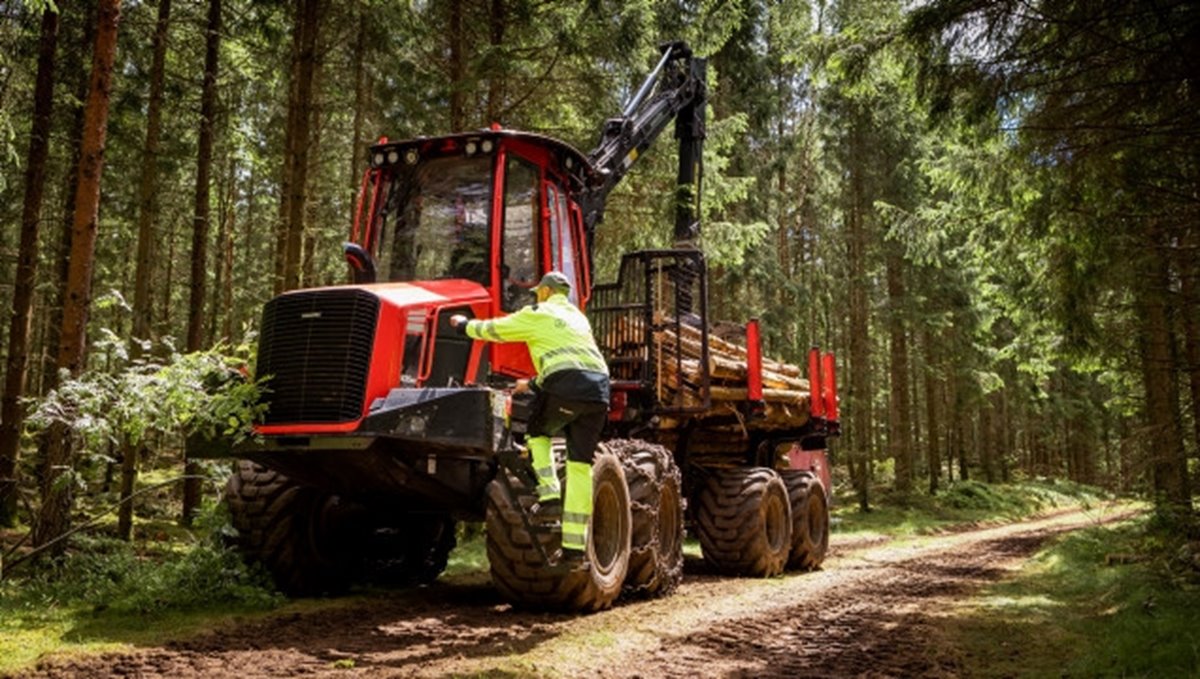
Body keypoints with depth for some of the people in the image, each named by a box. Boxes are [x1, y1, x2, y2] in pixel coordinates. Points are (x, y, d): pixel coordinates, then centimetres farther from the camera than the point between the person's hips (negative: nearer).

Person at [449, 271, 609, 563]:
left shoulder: (537, 314, 11)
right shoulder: (577, 317, 31)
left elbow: (494, 330, 19)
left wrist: (465, 324, 38)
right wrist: (534, 384, 46)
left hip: (566, 387, -6)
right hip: (599, 389, 6)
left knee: (537, 430, 24)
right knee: (580, 466, 7)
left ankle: (548, 490, 5)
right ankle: (574, 544, 7)